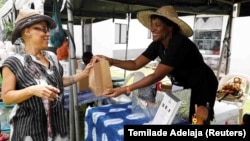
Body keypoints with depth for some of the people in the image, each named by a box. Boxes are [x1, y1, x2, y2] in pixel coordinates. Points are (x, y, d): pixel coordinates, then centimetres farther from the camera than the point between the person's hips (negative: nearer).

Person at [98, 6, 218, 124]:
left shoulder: (179, 44, -33)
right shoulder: (157, 44, -9)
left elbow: (157, 76, -36)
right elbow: (136, 64, -8)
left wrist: (125, 89, -38)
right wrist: (111, 61, -21)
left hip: (202, 86, -7)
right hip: (185, 87, 7)